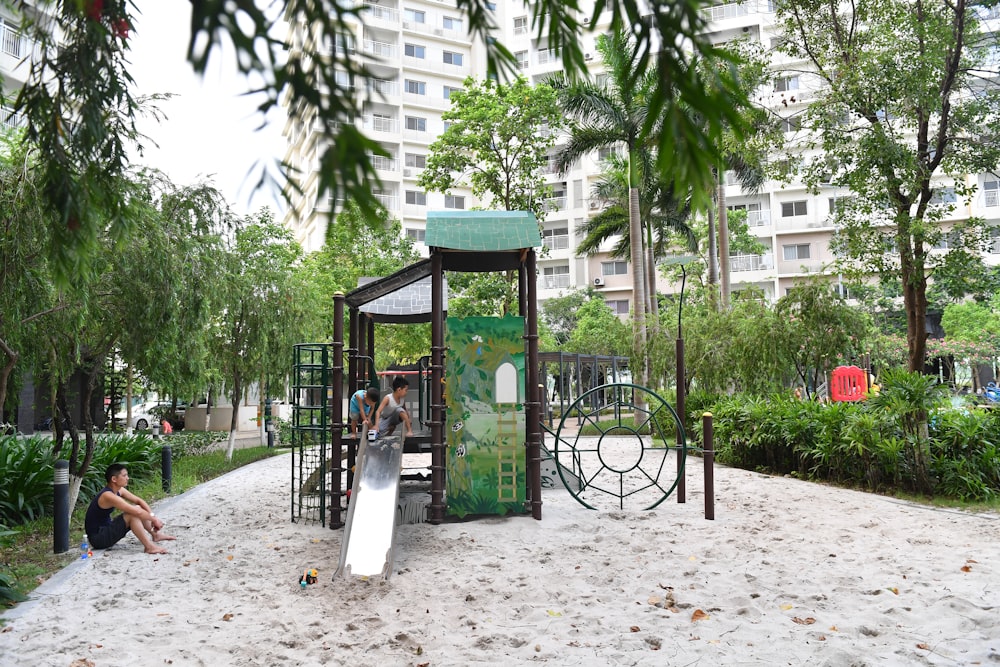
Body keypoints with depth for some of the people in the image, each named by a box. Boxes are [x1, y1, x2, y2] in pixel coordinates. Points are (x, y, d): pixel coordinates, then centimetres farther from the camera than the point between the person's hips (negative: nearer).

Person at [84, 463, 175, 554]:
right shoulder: (108, 496, -26)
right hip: (97, 537, -10)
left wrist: (152, 516, -8)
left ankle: (155, 535, 19)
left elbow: (139, 501, 6)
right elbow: (137, 512, -31)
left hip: (107, 528, 10)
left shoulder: (119, 490, 2)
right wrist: (154, 519, -17)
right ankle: (149, 546, -21)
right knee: (134, 514, -23)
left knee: (137, 509, 9)